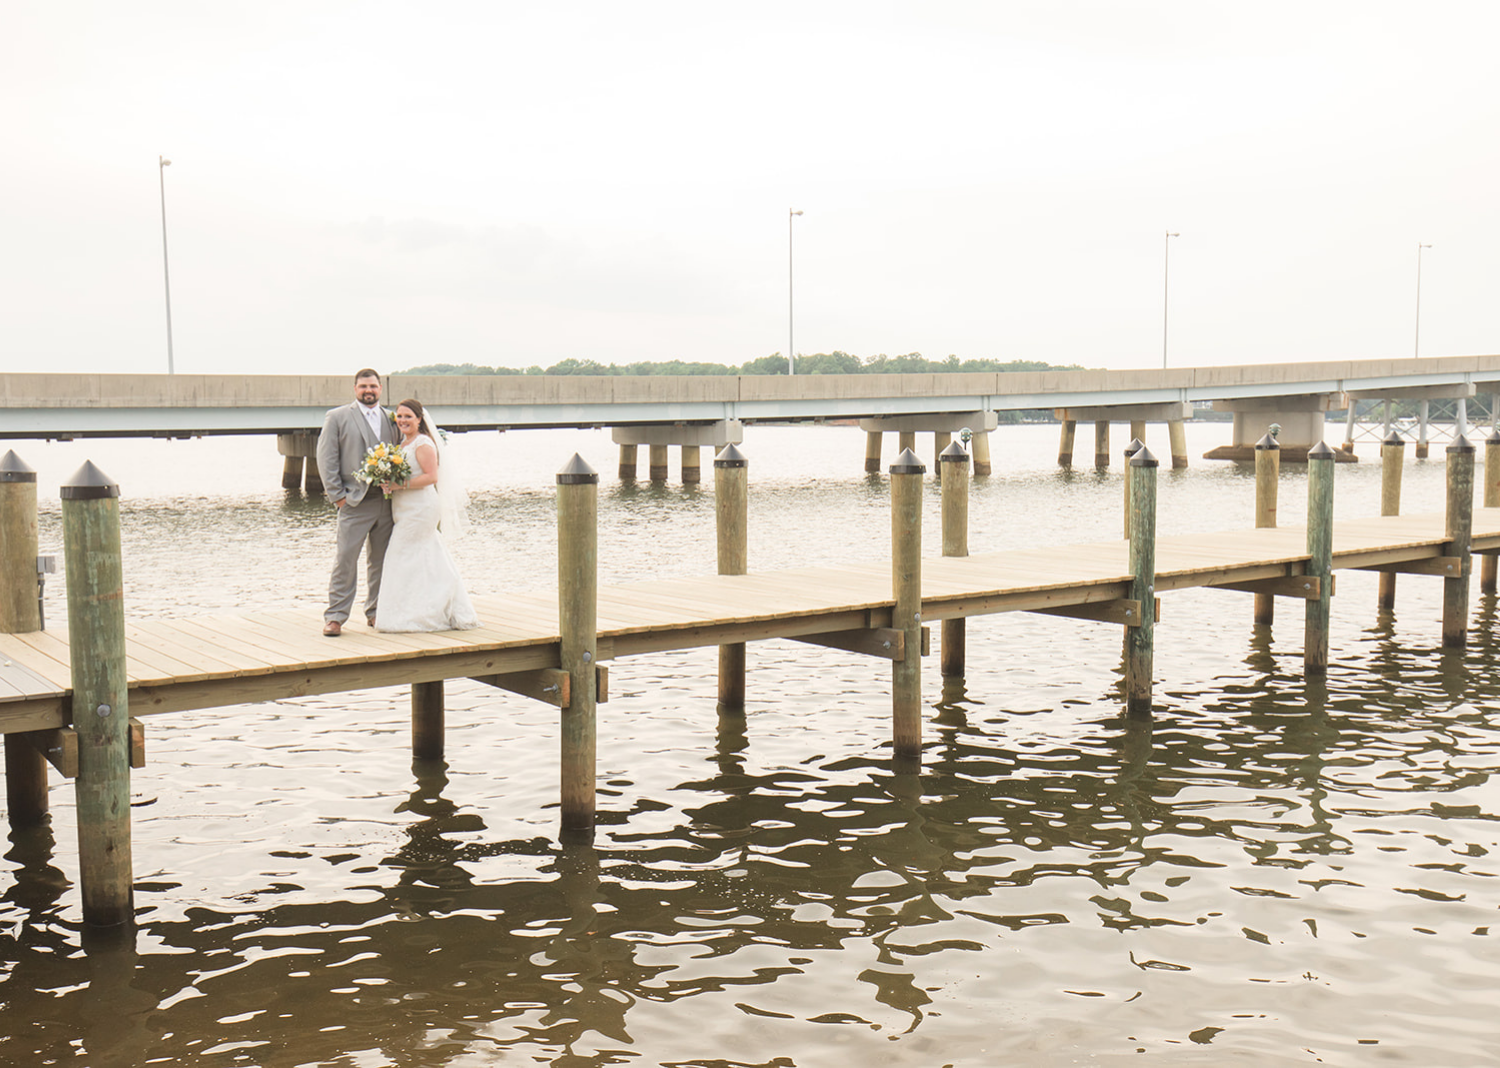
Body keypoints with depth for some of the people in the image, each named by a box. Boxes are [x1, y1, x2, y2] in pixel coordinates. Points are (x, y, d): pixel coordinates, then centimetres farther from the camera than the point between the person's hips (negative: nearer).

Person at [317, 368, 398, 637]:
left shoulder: (391, 419, 15)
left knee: (381, 560, 9)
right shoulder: (337, 417, 4)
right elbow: (326, 458, 0)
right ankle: (335, 616, -2)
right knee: (345, 559, -7)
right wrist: (337, 495, -7)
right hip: (355, 501, -4)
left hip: (386, 501, 4)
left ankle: (376, 612, 19)